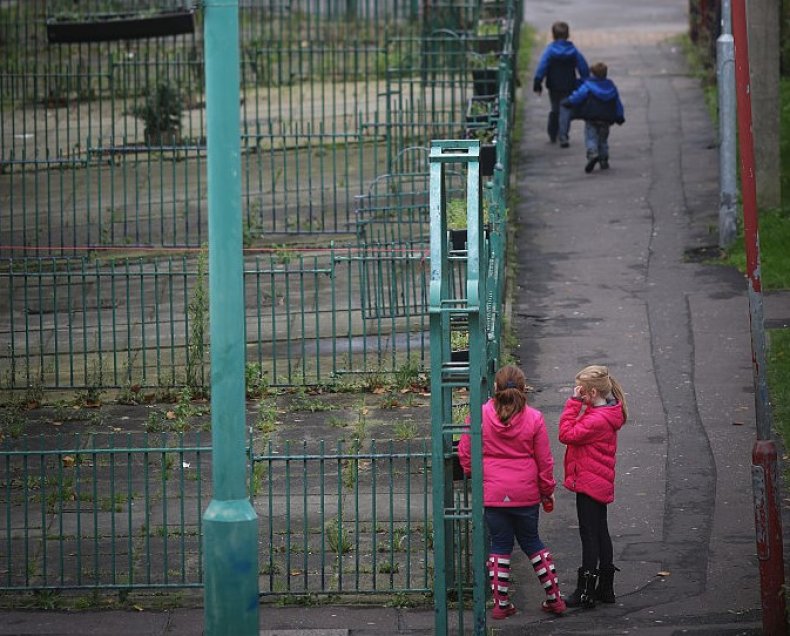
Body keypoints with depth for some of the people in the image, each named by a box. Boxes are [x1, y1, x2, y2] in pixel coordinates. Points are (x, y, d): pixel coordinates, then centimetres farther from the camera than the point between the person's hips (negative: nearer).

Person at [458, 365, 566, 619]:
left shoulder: (481, 416, -9)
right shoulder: (533, 419, -8)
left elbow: (465, 453, -1)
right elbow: (544, 460, -1)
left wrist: (473, 475, 19)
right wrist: (548, 491, 13)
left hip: (492, 493, -1)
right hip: (526, 493, 1)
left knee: (500, 545, 10)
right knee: (531, 541, 16)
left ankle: (501, 603, 12)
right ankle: (554, 598, 19)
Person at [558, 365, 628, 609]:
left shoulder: (597, 420, -24)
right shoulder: (607, 413, 8)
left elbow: (567, 434, -23)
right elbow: (580, 432, 13)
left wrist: (574, 402, -21)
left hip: (589, 485, -10)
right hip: (601, 485, 10)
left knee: (589, 536, -6)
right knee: (600, 533, 15)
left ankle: (585, 592, -3)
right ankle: (605, 588, 22)